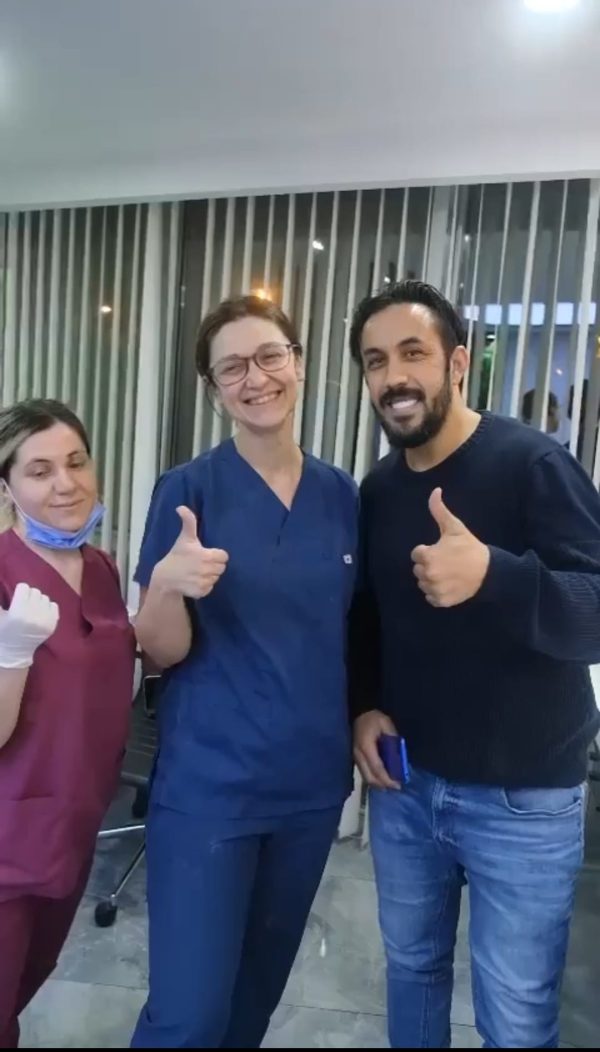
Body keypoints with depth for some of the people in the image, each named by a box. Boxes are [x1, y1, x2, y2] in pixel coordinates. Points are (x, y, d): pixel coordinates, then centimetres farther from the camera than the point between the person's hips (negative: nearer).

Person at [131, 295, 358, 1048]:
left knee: (259, 987, 22)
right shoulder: (188, 490, -10)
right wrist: (168, 583, -29)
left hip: (312, 782, 4)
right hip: (209, 784, -4)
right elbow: (162, 652, -11)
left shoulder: (341, 496, 0)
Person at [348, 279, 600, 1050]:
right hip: (404, 784, 5)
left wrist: (494, 575, -40)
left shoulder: (532, 465, -15)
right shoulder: (377, 489, 3)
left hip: (521, 798, -5)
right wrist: (364, 705, 0)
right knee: (411, 966, 23)